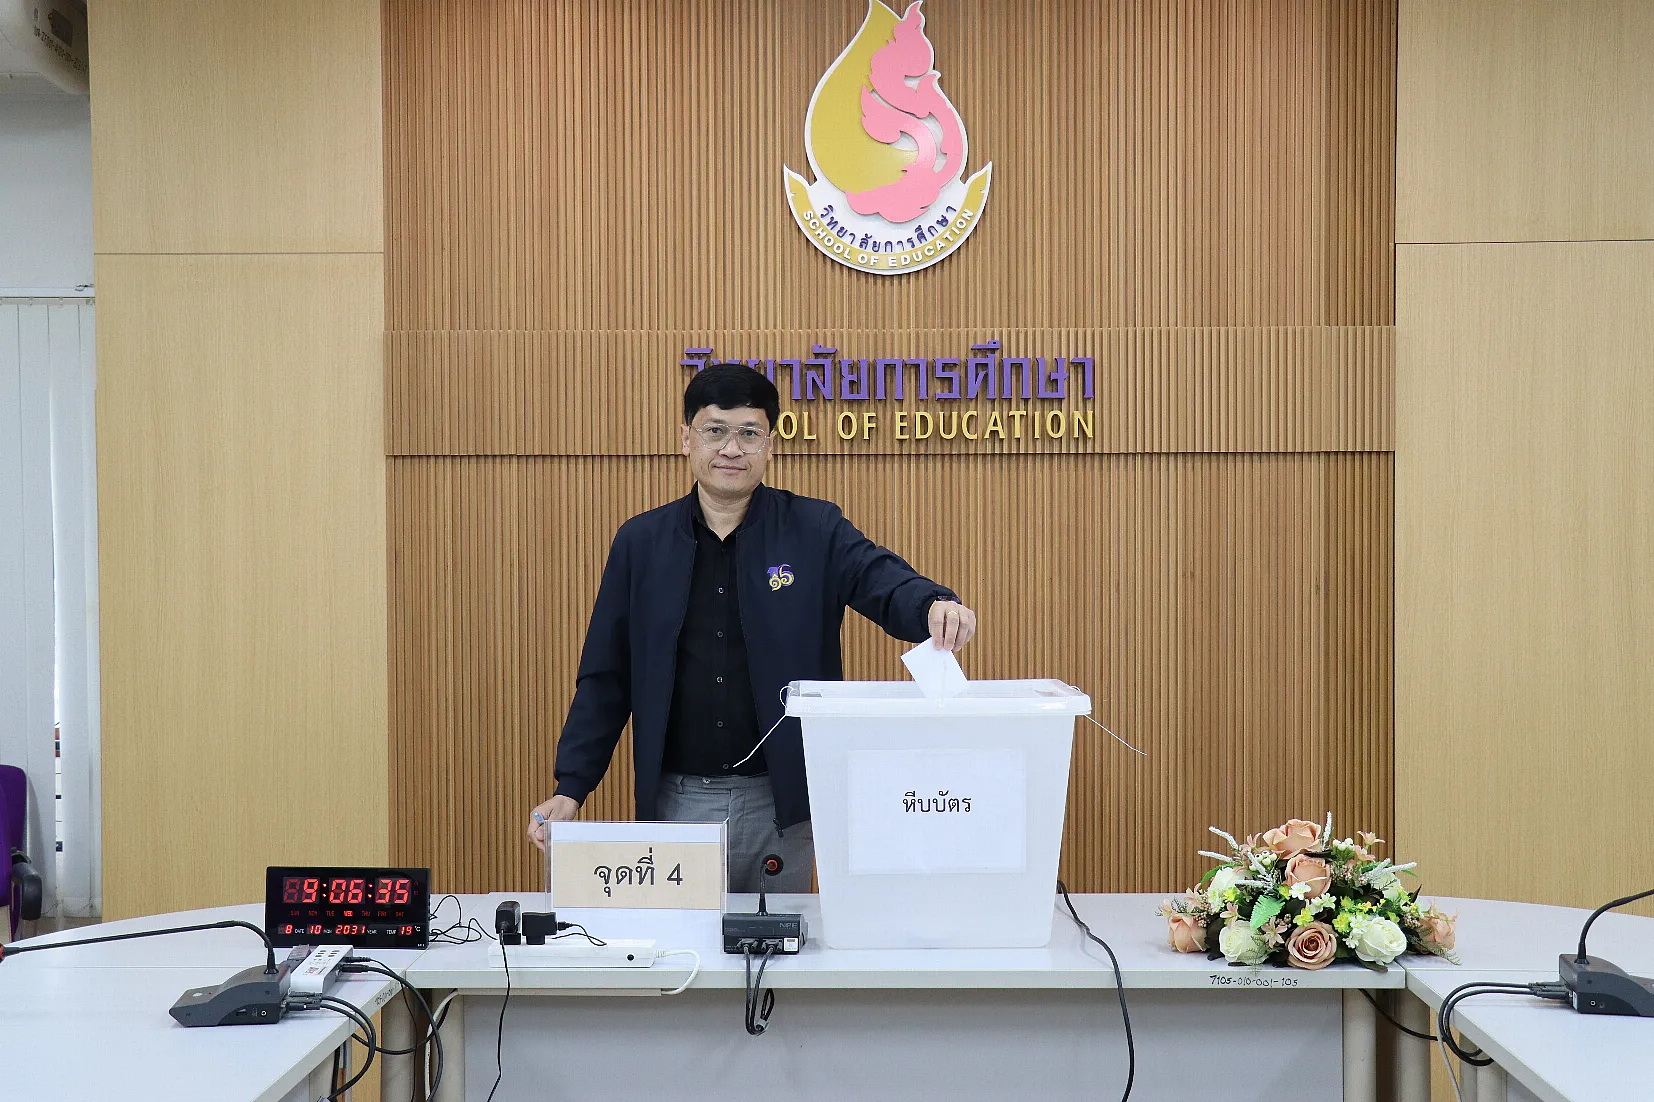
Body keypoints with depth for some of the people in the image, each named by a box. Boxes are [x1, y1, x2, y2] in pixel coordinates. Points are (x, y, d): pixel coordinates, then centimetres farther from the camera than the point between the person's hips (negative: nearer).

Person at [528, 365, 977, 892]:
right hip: (676, 801, 1)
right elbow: (605, 679, 7)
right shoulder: (641, 542, 4)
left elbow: (883, 581, -17)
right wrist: (570, 788, 0)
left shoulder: (815, 531, -1)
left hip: (780, 802, -1)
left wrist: (936, 605, -40)